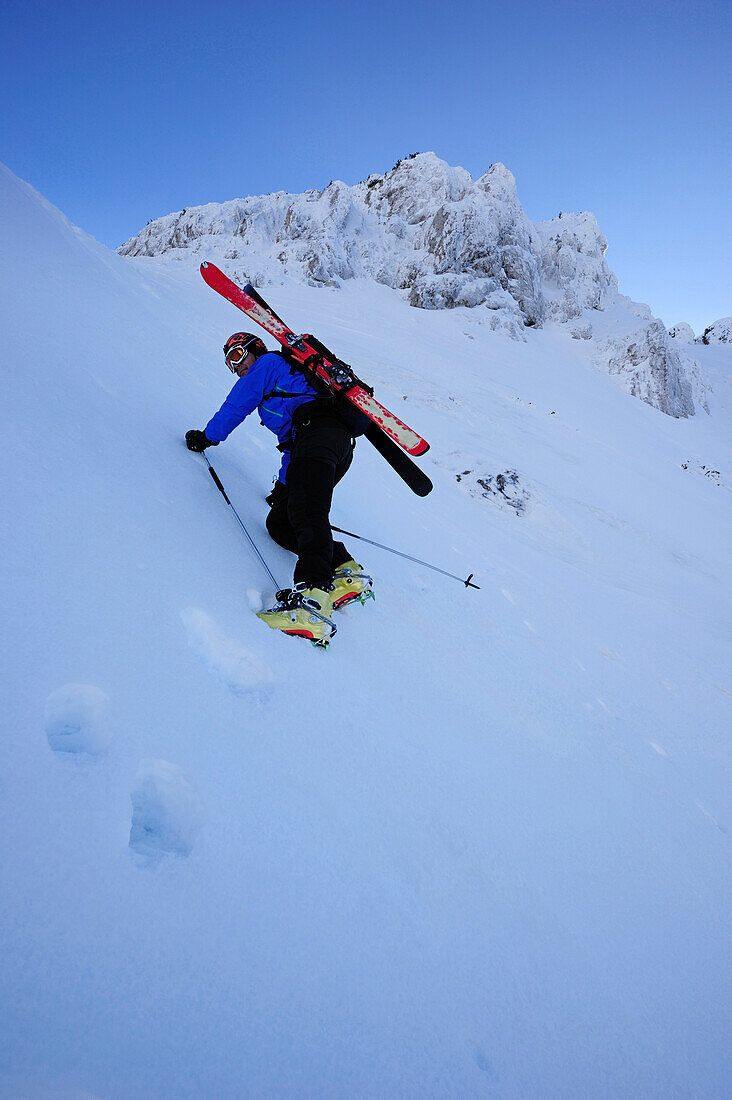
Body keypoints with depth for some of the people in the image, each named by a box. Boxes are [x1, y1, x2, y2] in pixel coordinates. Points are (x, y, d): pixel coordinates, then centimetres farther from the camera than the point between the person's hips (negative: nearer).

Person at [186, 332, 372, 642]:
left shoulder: (270, 363, 17)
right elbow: (293, 446, 42)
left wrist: (207, 437, 26)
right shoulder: (288, 377, 42)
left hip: (318, 427, -9)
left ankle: (311, 602, -52)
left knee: (306, 511, -31)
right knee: (279, 522, 1)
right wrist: (284, 483, 41)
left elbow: (237, 406, 12)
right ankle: (347, 573, -14)